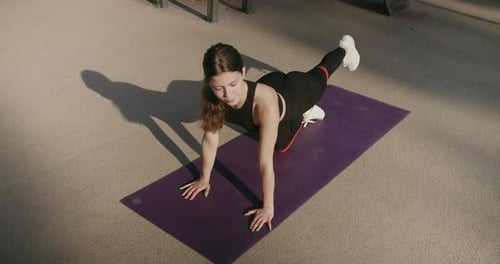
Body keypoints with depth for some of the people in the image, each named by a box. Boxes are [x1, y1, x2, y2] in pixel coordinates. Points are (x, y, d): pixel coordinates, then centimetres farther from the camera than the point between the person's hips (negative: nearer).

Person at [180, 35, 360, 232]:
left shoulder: (265, 101, -51)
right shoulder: (211, 94, -38)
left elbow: (266, 163, -45)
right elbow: (210, 139, -23)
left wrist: (268, 207, -38)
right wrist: (204, 178, -13)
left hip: (294, 92, -3)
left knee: (318, 78, 33)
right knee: (282, 146, 30)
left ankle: (345, 49, 63)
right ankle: (304, 114, 56)